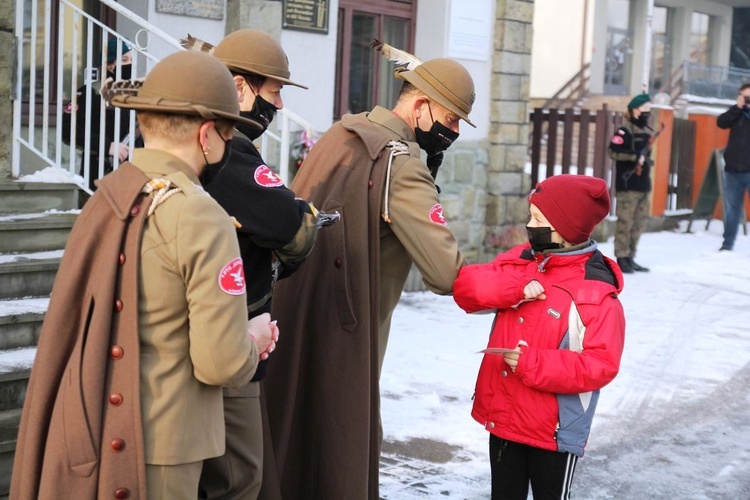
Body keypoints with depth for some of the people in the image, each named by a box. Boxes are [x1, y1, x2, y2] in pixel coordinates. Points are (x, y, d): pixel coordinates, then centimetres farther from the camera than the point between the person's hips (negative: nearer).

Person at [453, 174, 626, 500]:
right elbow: (465, 286, -6)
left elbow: (599, 365, -21)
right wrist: (516, 288, -22)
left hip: (553, 430, -6)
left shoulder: (597, 293, -17)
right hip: (502, 417, 6)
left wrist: (532, 364, -27)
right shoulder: (520, 260, 2)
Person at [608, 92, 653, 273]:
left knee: (640, 223, 9)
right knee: (625, 221, -7)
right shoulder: (625, 131, -8)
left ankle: (630, 257, 17)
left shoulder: (646, 132, 17)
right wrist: (635, 157, -21)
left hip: (643, 185, 8)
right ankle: (622, 258, -2)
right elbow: (613, 151, -18)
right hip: (627, 185, -8)